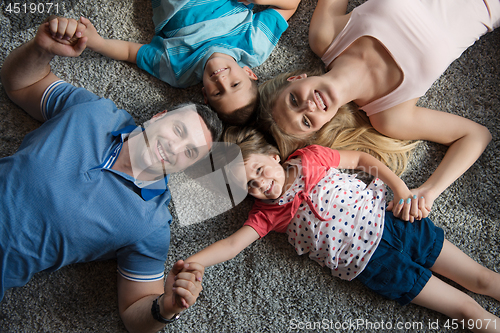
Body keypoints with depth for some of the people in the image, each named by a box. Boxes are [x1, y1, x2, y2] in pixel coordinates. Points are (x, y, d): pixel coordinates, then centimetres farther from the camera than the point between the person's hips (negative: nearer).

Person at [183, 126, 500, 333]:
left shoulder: (309, 158, 1)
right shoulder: (268, 213, 0)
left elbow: (360, 158, 8)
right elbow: (232, 244, -6)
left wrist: (400, 187, -1)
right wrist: (186, 265, -17)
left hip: (388, 217, 2)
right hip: (372, 261, -2)